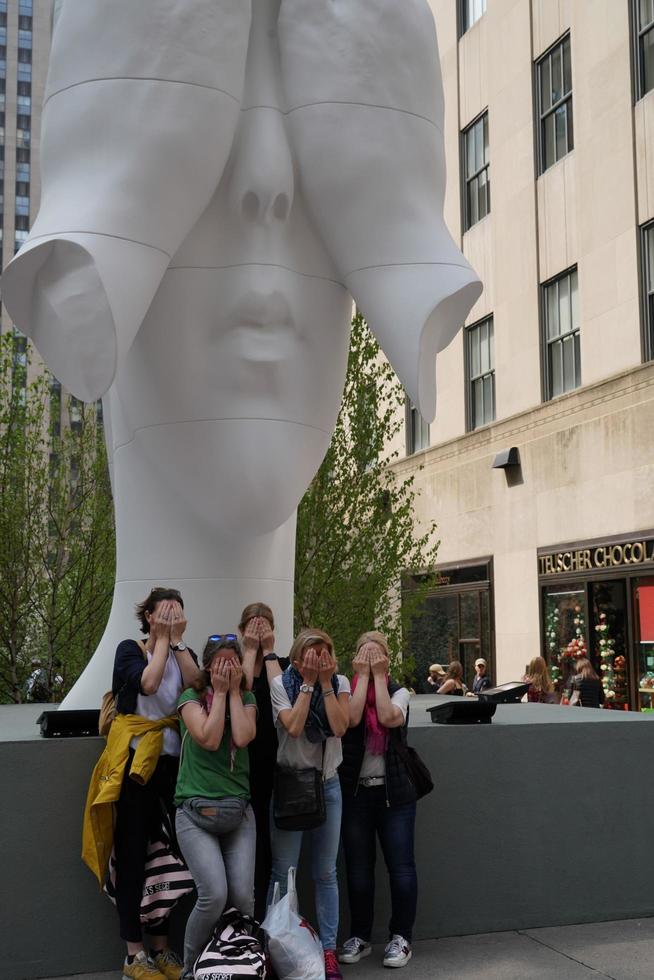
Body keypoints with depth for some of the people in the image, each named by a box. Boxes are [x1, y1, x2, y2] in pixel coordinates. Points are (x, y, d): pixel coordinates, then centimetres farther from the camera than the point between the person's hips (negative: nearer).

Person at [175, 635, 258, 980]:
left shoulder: (247, 699, 8)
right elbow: (209, 739, -16)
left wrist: (234, 691, -7)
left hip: (238, 811, 3)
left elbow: (242, 738, -12)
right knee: (214, 895, -16)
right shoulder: (191, 698, 0)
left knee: (243, 896, -9)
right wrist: (219, 692, -10)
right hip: (196, 811, -3)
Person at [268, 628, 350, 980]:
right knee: (283, 872, 0)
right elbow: (293, 726, -22)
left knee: (326, 873, 7)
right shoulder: (281, 684, -8)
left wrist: (325, 682, -16)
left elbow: (339, 727, -17)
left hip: (327, 783, 2)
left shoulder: (339, 683, -2)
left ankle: (328, 949, 14)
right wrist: (309, 682, -18)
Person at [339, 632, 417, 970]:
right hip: (355, 792, 0)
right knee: (358, 869, 7)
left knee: (401, 868, -1)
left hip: (394, 793, 0)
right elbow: (352, 718, -19)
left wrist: (379, 676, -11)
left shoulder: (399, 693, 3)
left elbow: (388, 718, -18)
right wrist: (363, 676, -11)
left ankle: (400, 936, 13)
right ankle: (359, 936, 22)